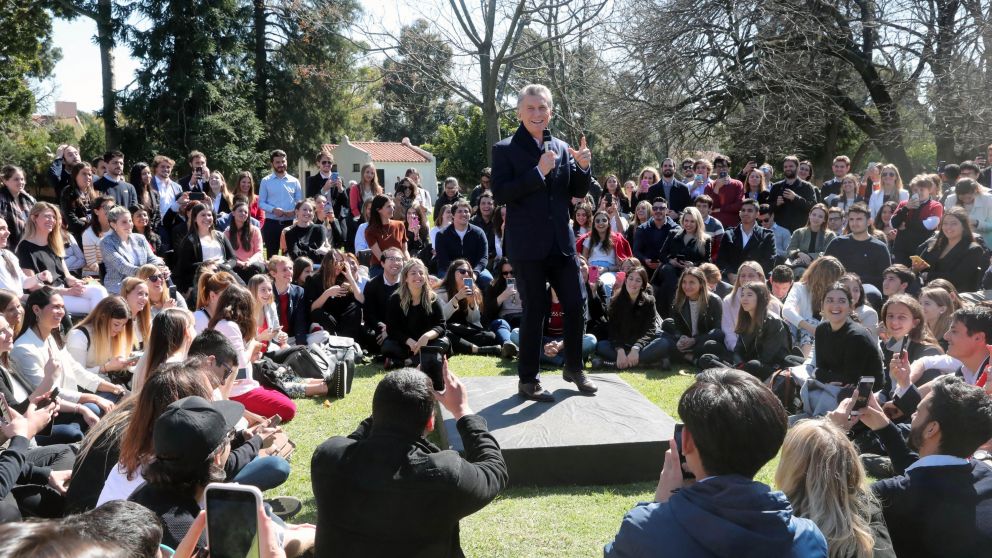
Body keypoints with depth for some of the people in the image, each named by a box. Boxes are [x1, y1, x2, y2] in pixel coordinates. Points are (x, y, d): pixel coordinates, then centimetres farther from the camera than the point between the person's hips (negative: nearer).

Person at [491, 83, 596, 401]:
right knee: (535, 311, 1)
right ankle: (527, 380, 13)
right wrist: (538, 171, -20)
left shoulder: (561, 148, 9)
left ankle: (574, 368, 29)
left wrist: (583, 167, -8)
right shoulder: (505, 150, -4)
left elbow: (578, 193, 12)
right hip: (527, 246, -4)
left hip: (561, 242, 5)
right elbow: (500, 194, -15)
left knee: (575, 306, 9)